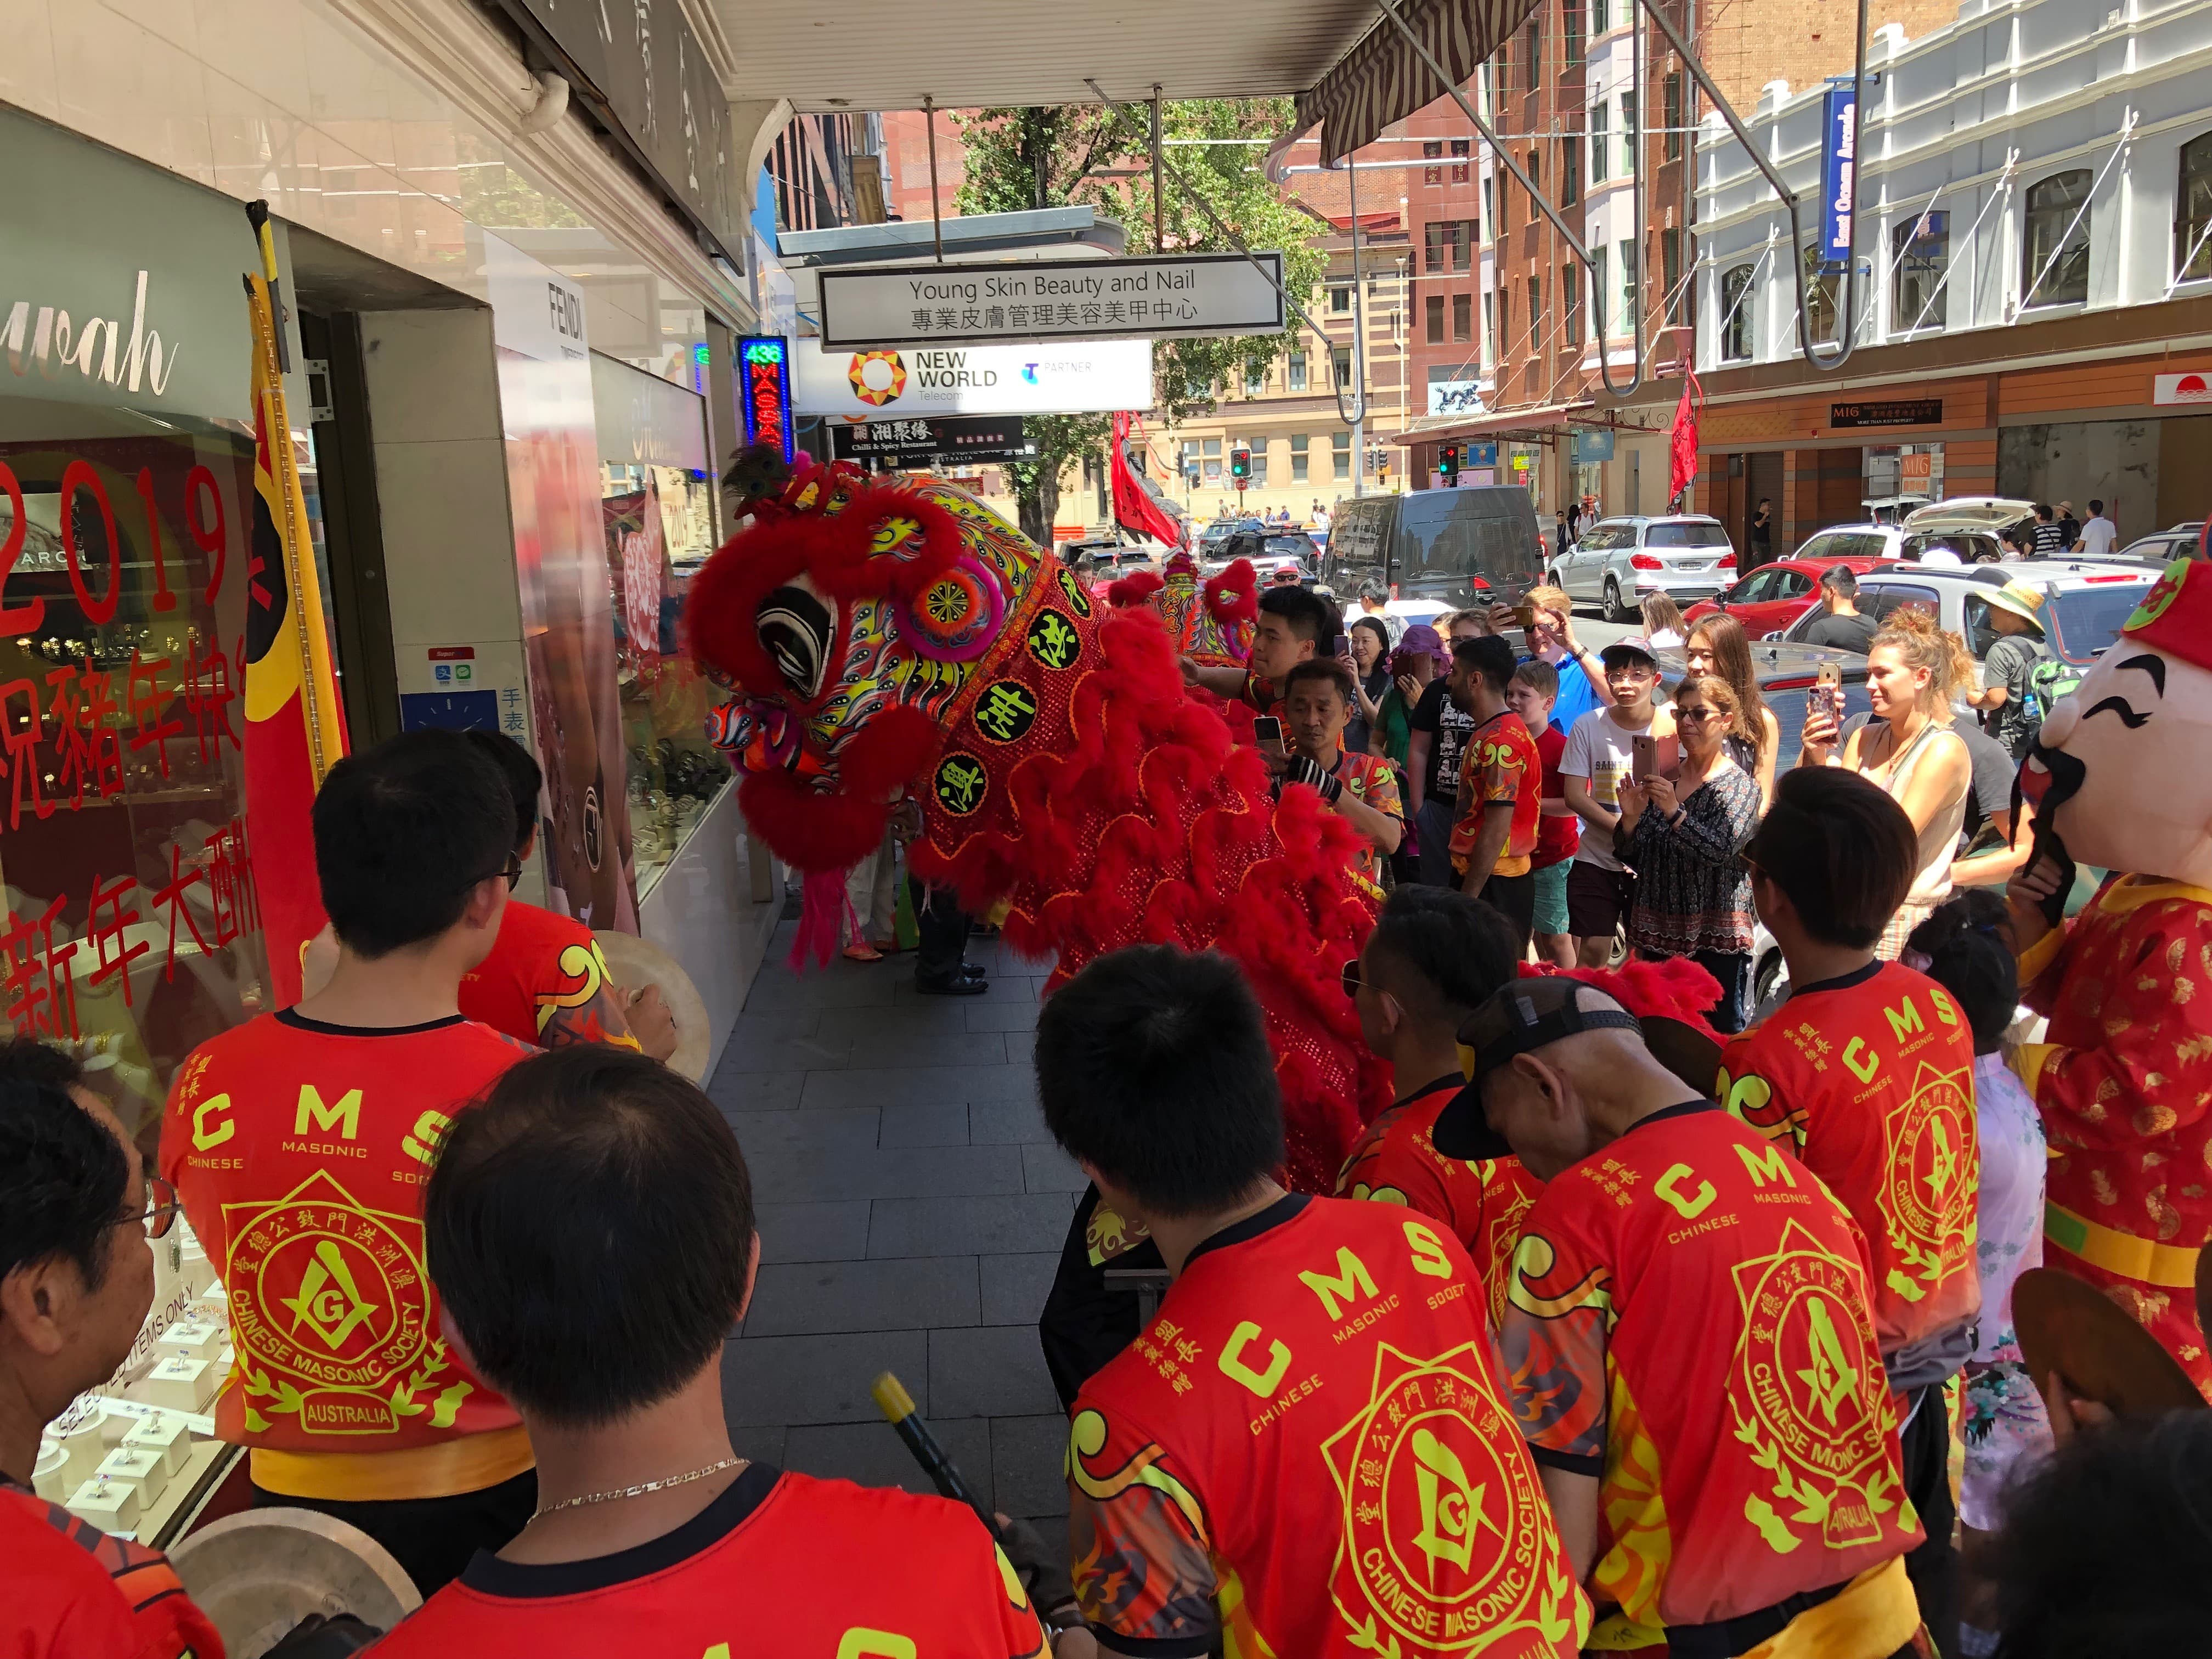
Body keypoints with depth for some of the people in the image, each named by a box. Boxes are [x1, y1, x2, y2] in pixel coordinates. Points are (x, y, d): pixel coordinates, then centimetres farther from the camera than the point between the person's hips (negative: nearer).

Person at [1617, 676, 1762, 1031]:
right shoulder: (1662, 778, 9)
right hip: (1659, 933, 5)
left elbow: (1720, 849, -19)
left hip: (1715, 938, -5)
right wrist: (1631, 818, -9)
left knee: (1722, 1034, -1)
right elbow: (1632, 857, 10)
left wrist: (1674, 812, -30)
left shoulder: (1741, 786, -3)